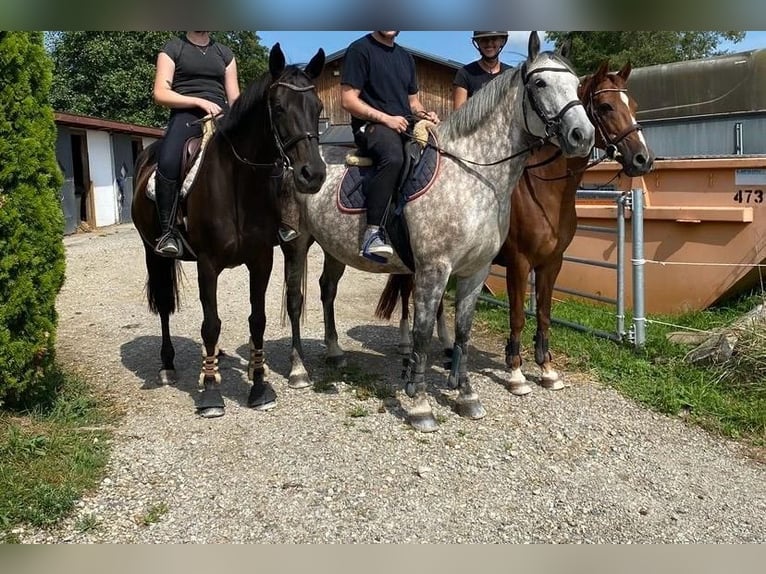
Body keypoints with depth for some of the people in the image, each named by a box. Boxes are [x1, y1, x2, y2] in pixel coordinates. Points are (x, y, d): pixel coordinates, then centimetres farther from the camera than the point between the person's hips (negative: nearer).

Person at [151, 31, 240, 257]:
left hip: (221, 116, 4)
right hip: (186, 115, -4)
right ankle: (168, 232, -25)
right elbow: (160, 94, 1)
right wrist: (200, 101, -11)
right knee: (168, 163, -33)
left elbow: (234, 98, 19)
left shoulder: (225, 53, 23)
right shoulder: (172, 49, 12)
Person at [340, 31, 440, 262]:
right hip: (371, 125, -8)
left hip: (406, 127, 8)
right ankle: (373, 233, -38)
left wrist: (424, 114, 3)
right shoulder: (360, 49, 0)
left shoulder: (406, 56, 22)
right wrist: (386, 118, -16)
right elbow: (348, 100, -8)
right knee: (393, 156, -38)